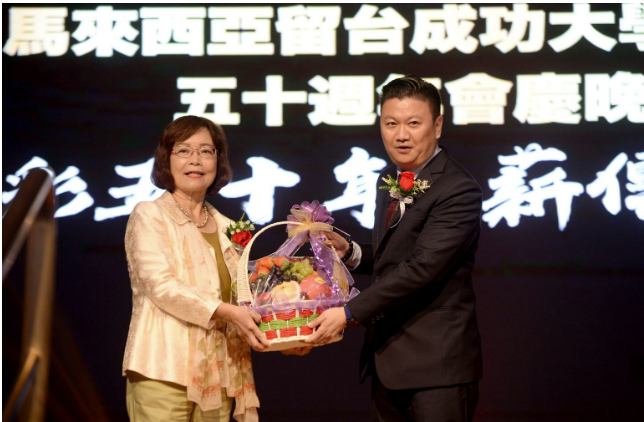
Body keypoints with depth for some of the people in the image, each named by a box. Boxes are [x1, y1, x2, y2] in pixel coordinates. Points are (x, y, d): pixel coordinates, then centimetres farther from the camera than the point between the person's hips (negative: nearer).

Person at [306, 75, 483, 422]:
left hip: (436, 366, -8)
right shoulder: (390, 179, 13)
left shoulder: (458, 191, -15)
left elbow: (422, 267, -23)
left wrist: (349, 312, -24)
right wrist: (350, 251, 2)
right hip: (387, 360, 8)